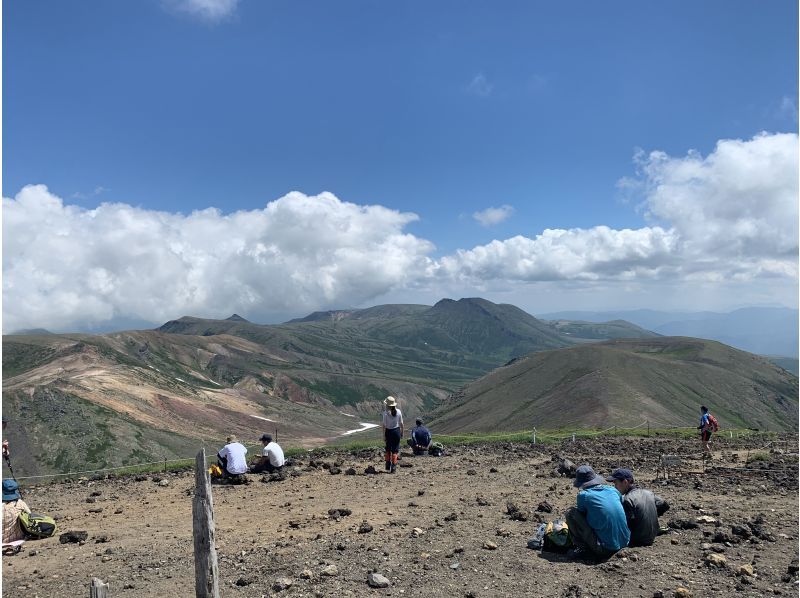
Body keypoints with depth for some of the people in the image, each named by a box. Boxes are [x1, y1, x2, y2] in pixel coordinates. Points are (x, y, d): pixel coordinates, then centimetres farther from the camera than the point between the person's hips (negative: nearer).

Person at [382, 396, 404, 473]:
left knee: (388, 449, 19)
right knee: (395, 450, 8)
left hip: (389, 432, -1)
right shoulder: (399, 412, -6)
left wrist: (384, 435, -3)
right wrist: (402, 433, 11)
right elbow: (401, 424, 0)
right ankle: (393, 469, 7)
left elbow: (384, 425, -11)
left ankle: (388, 466, 24)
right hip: (397, 431, 1)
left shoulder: (386, 413, -13)